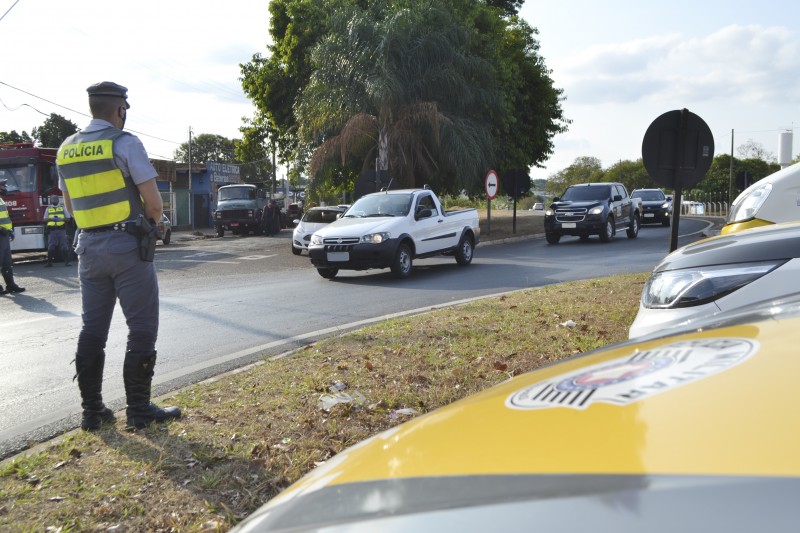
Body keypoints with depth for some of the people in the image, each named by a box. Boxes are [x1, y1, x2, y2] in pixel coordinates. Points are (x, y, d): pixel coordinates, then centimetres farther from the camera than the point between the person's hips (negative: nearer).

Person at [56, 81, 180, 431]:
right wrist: (151, 219, 9)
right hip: (126, 245, -6)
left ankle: (92, 410, 15)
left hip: (89, 246, 6)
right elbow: (154, 204, -12)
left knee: (92, 329, 11)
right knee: (142, 327, 1)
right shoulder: (126, 143, -10)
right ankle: (139, 410, 3)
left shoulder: (66, 149, 10)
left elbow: (71, 206, 19)